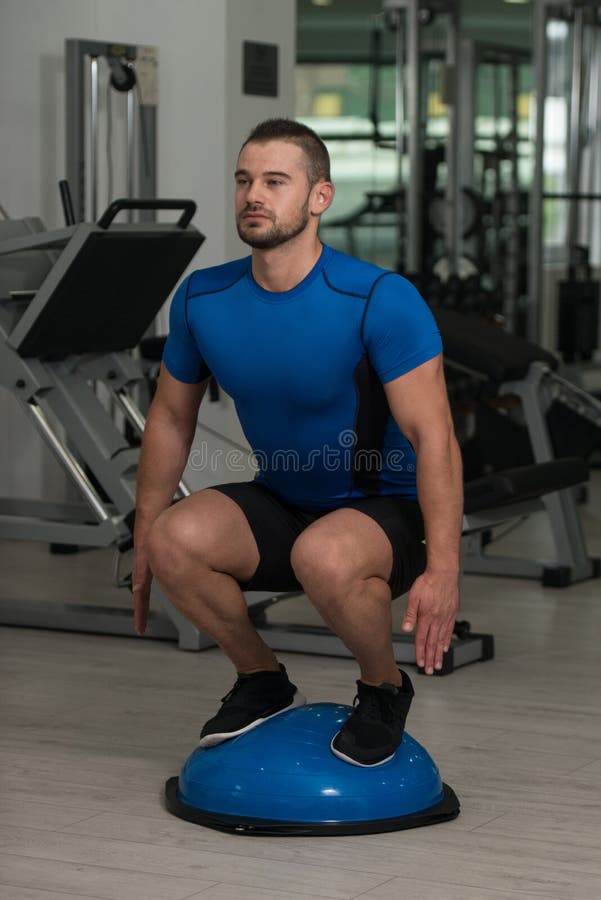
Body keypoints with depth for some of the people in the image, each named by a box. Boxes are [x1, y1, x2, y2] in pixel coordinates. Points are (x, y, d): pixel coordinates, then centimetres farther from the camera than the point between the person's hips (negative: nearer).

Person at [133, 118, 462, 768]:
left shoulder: (380, 300, -22)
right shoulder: (203, 299, -6)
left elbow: (432, 436, -22)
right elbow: (171, 419, 8)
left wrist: (442, 569, -28)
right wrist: (144, 541, 8)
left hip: (386, 511, -5)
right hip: (279, 504, 5)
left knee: (324, 556, -39)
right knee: (175, 539, -25)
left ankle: (384, 688, -6)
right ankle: (262, 682, 2)